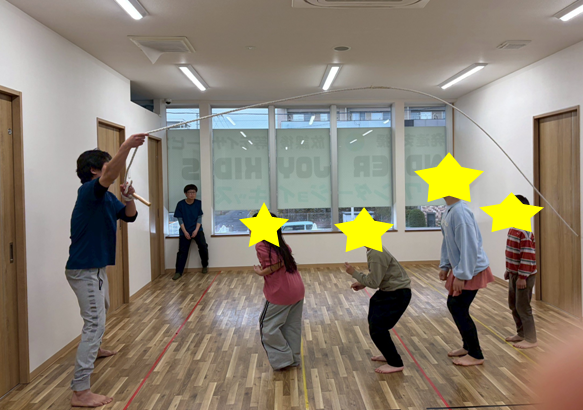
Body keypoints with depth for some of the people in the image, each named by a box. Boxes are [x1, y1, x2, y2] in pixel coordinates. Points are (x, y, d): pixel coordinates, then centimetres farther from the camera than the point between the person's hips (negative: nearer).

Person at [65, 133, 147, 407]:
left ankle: (94, 349, 57)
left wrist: (128, 197, -8)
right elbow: (110, 175, -39)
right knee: (95, 322, -13)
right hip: (84, 269, -10)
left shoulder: (107, 197, 9)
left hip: (96, 267, 10)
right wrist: (127, 145, -48)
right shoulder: (89, 191, -18)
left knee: (102, 310, 31)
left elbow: (130, 216, 11)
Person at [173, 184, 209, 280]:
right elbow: (180, 219, -5)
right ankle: (178, 272, 2)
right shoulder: (180, 204, -6)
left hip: (197, 230, 0)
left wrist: (196, 230, -12)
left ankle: (205, 266, 5)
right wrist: (185, 232, -12)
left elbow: (199, 218, -1)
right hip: (185, 231, 0)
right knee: (182, 251, -4)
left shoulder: (198, 203, -2)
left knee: (203, 246, -17)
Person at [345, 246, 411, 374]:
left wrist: (354, 273, -15)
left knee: (377, 328, -8)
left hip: (398, 294, -10)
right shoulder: (375, 249, 5)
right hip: (389, 290, 10)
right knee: (374, 321, 19)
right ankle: (389, 354, 33)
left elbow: (374, 282, -23)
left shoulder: (376, 254, -26)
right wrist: (363, 284, 6)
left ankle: (395, 363, 5)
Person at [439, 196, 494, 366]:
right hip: (459, 268, 9)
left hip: (472, 270, -9)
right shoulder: (449, 210, 4)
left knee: (459, 309, -2)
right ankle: (468, 346, 33)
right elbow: (448, 241, 13)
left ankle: (475, 355, 14)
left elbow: (469, 246, -27)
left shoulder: (460, 212, -26)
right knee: (453, 305, 16)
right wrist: (445, 266, 14)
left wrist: (461, 275, -23)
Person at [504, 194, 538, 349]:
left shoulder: (525, 232, -22)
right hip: (514, 273, 10)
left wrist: (522, 277, -22)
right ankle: (521, 333, 32)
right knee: (513, 304, 18)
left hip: (524, 276, -9)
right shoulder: (513, 229, 8)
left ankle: (530, 340, 12)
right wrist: (508, 270, 19)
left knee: (523, 307, -1)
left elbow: (528, 256, -23)